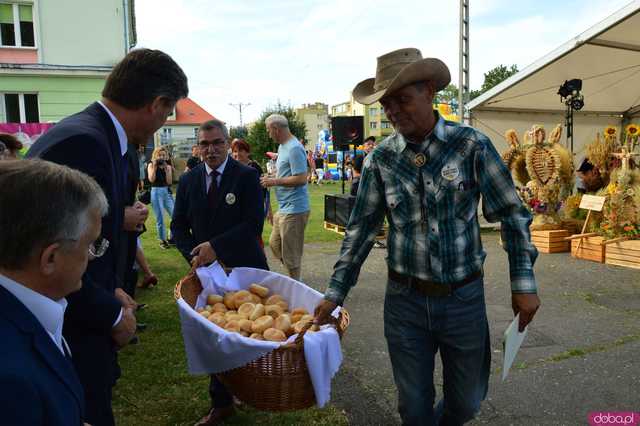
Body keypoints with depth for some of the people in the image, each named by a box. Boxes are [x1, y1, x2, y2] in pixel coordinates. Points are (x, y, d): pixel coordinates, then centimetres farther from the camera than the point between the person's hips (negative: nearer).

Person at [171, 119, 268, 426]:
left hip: (243, 268, -3)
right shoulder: (188, 180, 7)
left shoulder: (247, 176, -6)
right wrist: (194, 255, -9)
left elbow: (254, 224, -14)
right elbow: (178, 225, 8)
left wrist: (216, 246, -20)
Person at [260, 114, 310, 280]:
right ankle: (294, 278, 31)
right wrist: (271, 178, 8)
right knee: (275, 245, 20)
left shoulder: (294, 148, -17)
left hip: (294, 209, -10)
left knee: (290, 252, 1)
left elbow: (301, 178, -23)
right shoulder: (282, 146, 13)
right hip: (283, 208, 10)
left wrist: (275, 182, -16)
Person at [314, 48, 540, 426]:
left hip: (464, 298, 0)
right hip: (404, 299, 1)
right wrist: (335, 292, 2)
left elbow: (511, 214, -3)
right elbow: (361, 229, 2)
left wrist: (524, 282, -7)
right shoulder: (381, 158, -3)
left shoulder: (471, 145, -9)